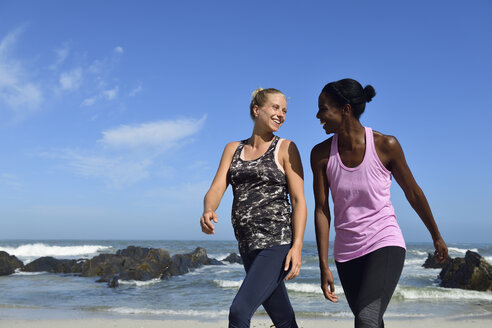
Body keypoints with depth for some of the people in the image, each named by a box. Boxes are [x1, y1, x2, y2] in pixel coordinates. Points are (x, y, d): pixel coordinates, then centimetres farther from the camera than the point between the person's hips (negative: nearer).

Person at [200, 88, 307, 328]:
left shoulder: (286, 148, 1)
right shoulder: (233, 149, 13)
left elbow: (298, 200, -5)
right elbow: (216, 189, 3)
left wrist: (297, 246, -17)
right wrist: (207, 211, -21)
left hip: (278, 242, -5)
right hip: (248, 246, 5)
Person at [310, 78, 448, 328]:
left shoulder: (386, 145, -12)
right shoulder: (321, 154, -6)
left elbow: (413, 192, 1)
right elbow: (321, 211, -4)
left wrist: (436, 237, 13)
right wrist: (324, 267, -6)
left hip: (385, 244, -3)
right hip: (347, 253, 4)